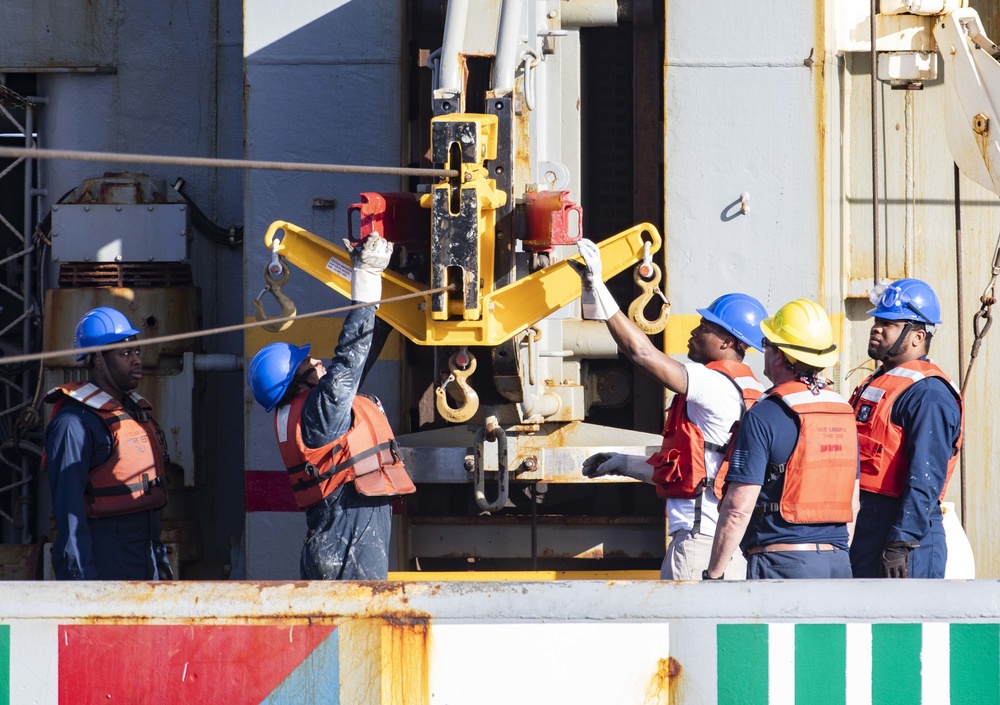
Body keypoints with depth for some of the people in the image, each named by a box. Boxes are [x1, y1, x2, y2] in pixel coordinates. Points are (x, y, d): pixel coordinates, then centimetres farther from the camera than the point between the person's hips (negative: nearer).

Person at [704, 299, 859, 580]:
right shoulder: (844, 411, 11)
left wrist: (713, 574, -6)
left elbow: (738, 508, -13)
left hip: (782, 562, -6)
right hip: (838, 561, 6)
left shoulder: (763, 417, -10)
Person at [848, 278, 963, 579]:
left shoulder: (928, 393, -11)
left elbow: (925, 478, -20)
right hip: (861, 527, 10)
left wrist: (901, 544, -26)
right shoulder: (874, 384, 20)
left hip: (904, 530, -10)